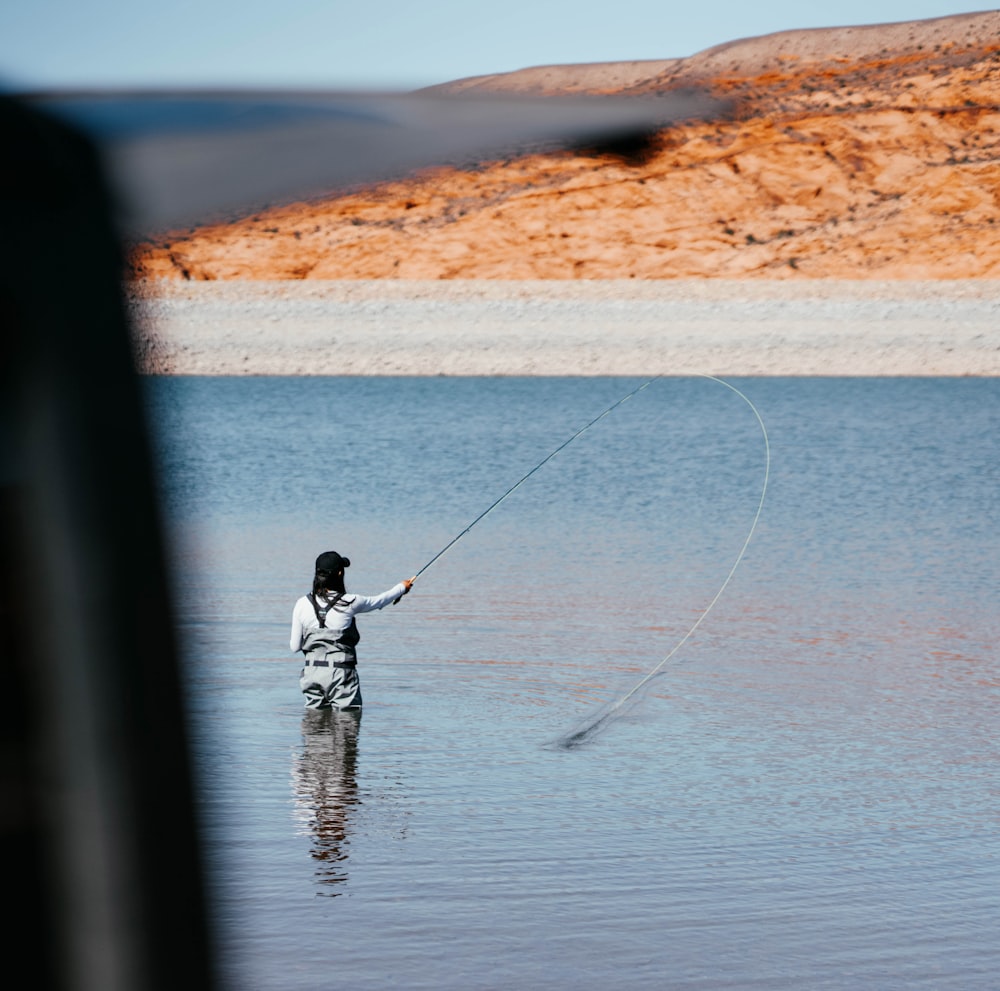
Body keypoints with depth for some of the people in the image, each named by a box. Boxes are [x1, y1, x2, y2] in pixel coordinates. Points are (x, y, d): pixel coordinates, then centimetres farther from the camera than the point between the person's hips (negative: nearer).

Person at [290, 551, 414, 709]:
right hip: (340, 672, -3)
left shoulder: (302, 604, -2)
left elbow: (295, 646, 3)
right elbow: (379, 601, 11)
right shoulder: (349, 602, -9)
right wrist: (402, 587, 29)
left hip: (312, 671, 3)